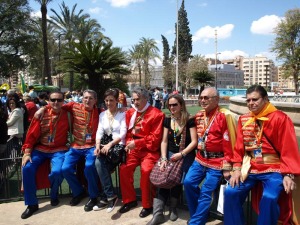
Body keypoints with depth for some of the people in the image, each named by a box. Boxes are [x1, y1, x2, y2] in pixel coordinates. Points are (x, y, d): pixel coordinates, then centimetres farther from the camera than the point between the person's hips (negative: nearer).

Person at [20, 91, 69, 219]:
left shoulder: (67, 115, -2)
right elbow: (32, 134, 0)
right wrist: (27, 152, -5)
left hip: (59, 150, -2)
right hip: (40, 148, 2)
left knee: (57, 171, -27)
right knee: (27, 168, -19)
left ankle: (54, 195, 10)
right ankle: (32, 204, -1)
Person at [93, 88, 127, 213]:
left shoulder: (122, 114, 1)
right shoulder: (102, 115, 15)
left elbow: (122, 134, -10)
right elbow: (99, 132, 4)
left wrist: (110, 144, -24)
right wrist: (98, 145, -15)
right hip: (106, 146, 4)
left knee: (99, 163, -28)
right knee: (99, 162, -28)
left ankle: (105, 197, -14)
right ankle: (110, 196, -17)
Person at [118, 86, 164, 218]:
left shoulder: (156, 114, -9)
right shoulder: (130, 113, 9)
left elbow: (155, 137, -12)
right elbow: (128, 132, 16)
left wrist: (136, 143, -16)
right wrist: (129, 143, -5)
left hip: (149, 149, -5)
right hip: (134, 149, 5)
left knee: (146, 170, -26)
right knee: (124, 168, -14)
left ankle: (147, 205, -4)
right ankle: (129, 200, 10)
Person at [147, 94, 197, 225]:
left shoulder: (189, 121, -4)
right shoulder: (167, 121, 9)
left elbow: (194, 141, -9)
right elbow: (164, 141, 7)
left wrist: (181, 154, -17)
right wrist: (163, 158, -5)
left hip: (186, 156, -3)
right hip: (170, 155, 4)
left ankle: (173, 209, 3)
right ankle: (158, 214, -12)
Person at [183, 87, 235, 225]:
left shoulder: (223, 116, -13)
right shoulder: (199, 116, 8)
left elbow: (228, 144, -13)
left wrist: (226, 167, -13)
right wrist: (199, 154, 12)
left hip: (217, 161, -6)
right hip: (200, 159, 6)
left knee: (206, 192, -6)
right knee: (188, 182, -4)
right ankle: (199, 213, 17)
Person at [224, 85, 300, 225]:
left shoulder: (280, 118, -6)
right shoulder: (243, 119, 9)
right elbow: (239, 147, 9)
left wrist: (288, 174, -17)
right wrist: (237, 169, -1)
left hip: (273, 169, -4)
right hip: (249, 168, 5)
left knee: (269, 198, -27)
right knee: (231, 192, -11)